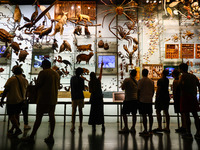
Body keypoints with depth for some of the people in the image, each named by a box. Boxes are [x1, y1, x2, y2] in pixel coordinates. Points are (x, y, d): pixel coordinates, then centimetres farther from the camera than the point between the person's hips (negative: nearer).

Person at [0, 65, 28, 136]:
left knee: (11, 116, 3)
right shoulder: (25, 80, 1)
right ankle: (12, 129, 26)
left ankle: (18, 129, -4)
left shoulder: (11, 79, -14)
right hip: (21, 100, 6)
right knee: (16, 115, 15)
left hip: (12, 100, -6)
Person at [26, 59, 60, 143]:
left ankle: (32, 136, 9)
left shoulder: (43, 73, -8)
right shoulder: (56, 74, 12)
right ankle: (51, 137, 11)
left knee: (39, 116, 0)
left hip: (43, 98, -6)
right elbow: (58, 86, 16)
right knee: (51, 116, 6)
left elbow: (37, 85, -11)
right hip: (53, 99, 6)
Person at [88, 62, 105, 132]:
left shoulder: (90, 82, -6)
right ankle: (102, 125, 8)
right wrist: (101, 66, 25)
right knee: (100, 112, 11)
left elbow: (90, 91, -9)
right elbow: (101, 73, 14)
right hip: (99, 98, 2)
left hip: (93, 98, -2)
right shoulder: (98, 80, 0)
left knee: (93, 112, 5)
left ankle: (94, 126, 3)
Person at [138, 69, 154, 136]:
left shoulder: (141, 81, -9)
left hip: (143, 100, -6)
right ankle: (150, 129, 20)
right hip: (149, 100, 6)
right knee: (150, 115, 11)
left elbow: (139, 91, -11)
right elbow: (153, 91, 13)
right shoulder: (151, 81, 9)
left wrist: (138, 99, -2)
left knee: (144, 115, -3)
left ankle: (145, 131, 0)